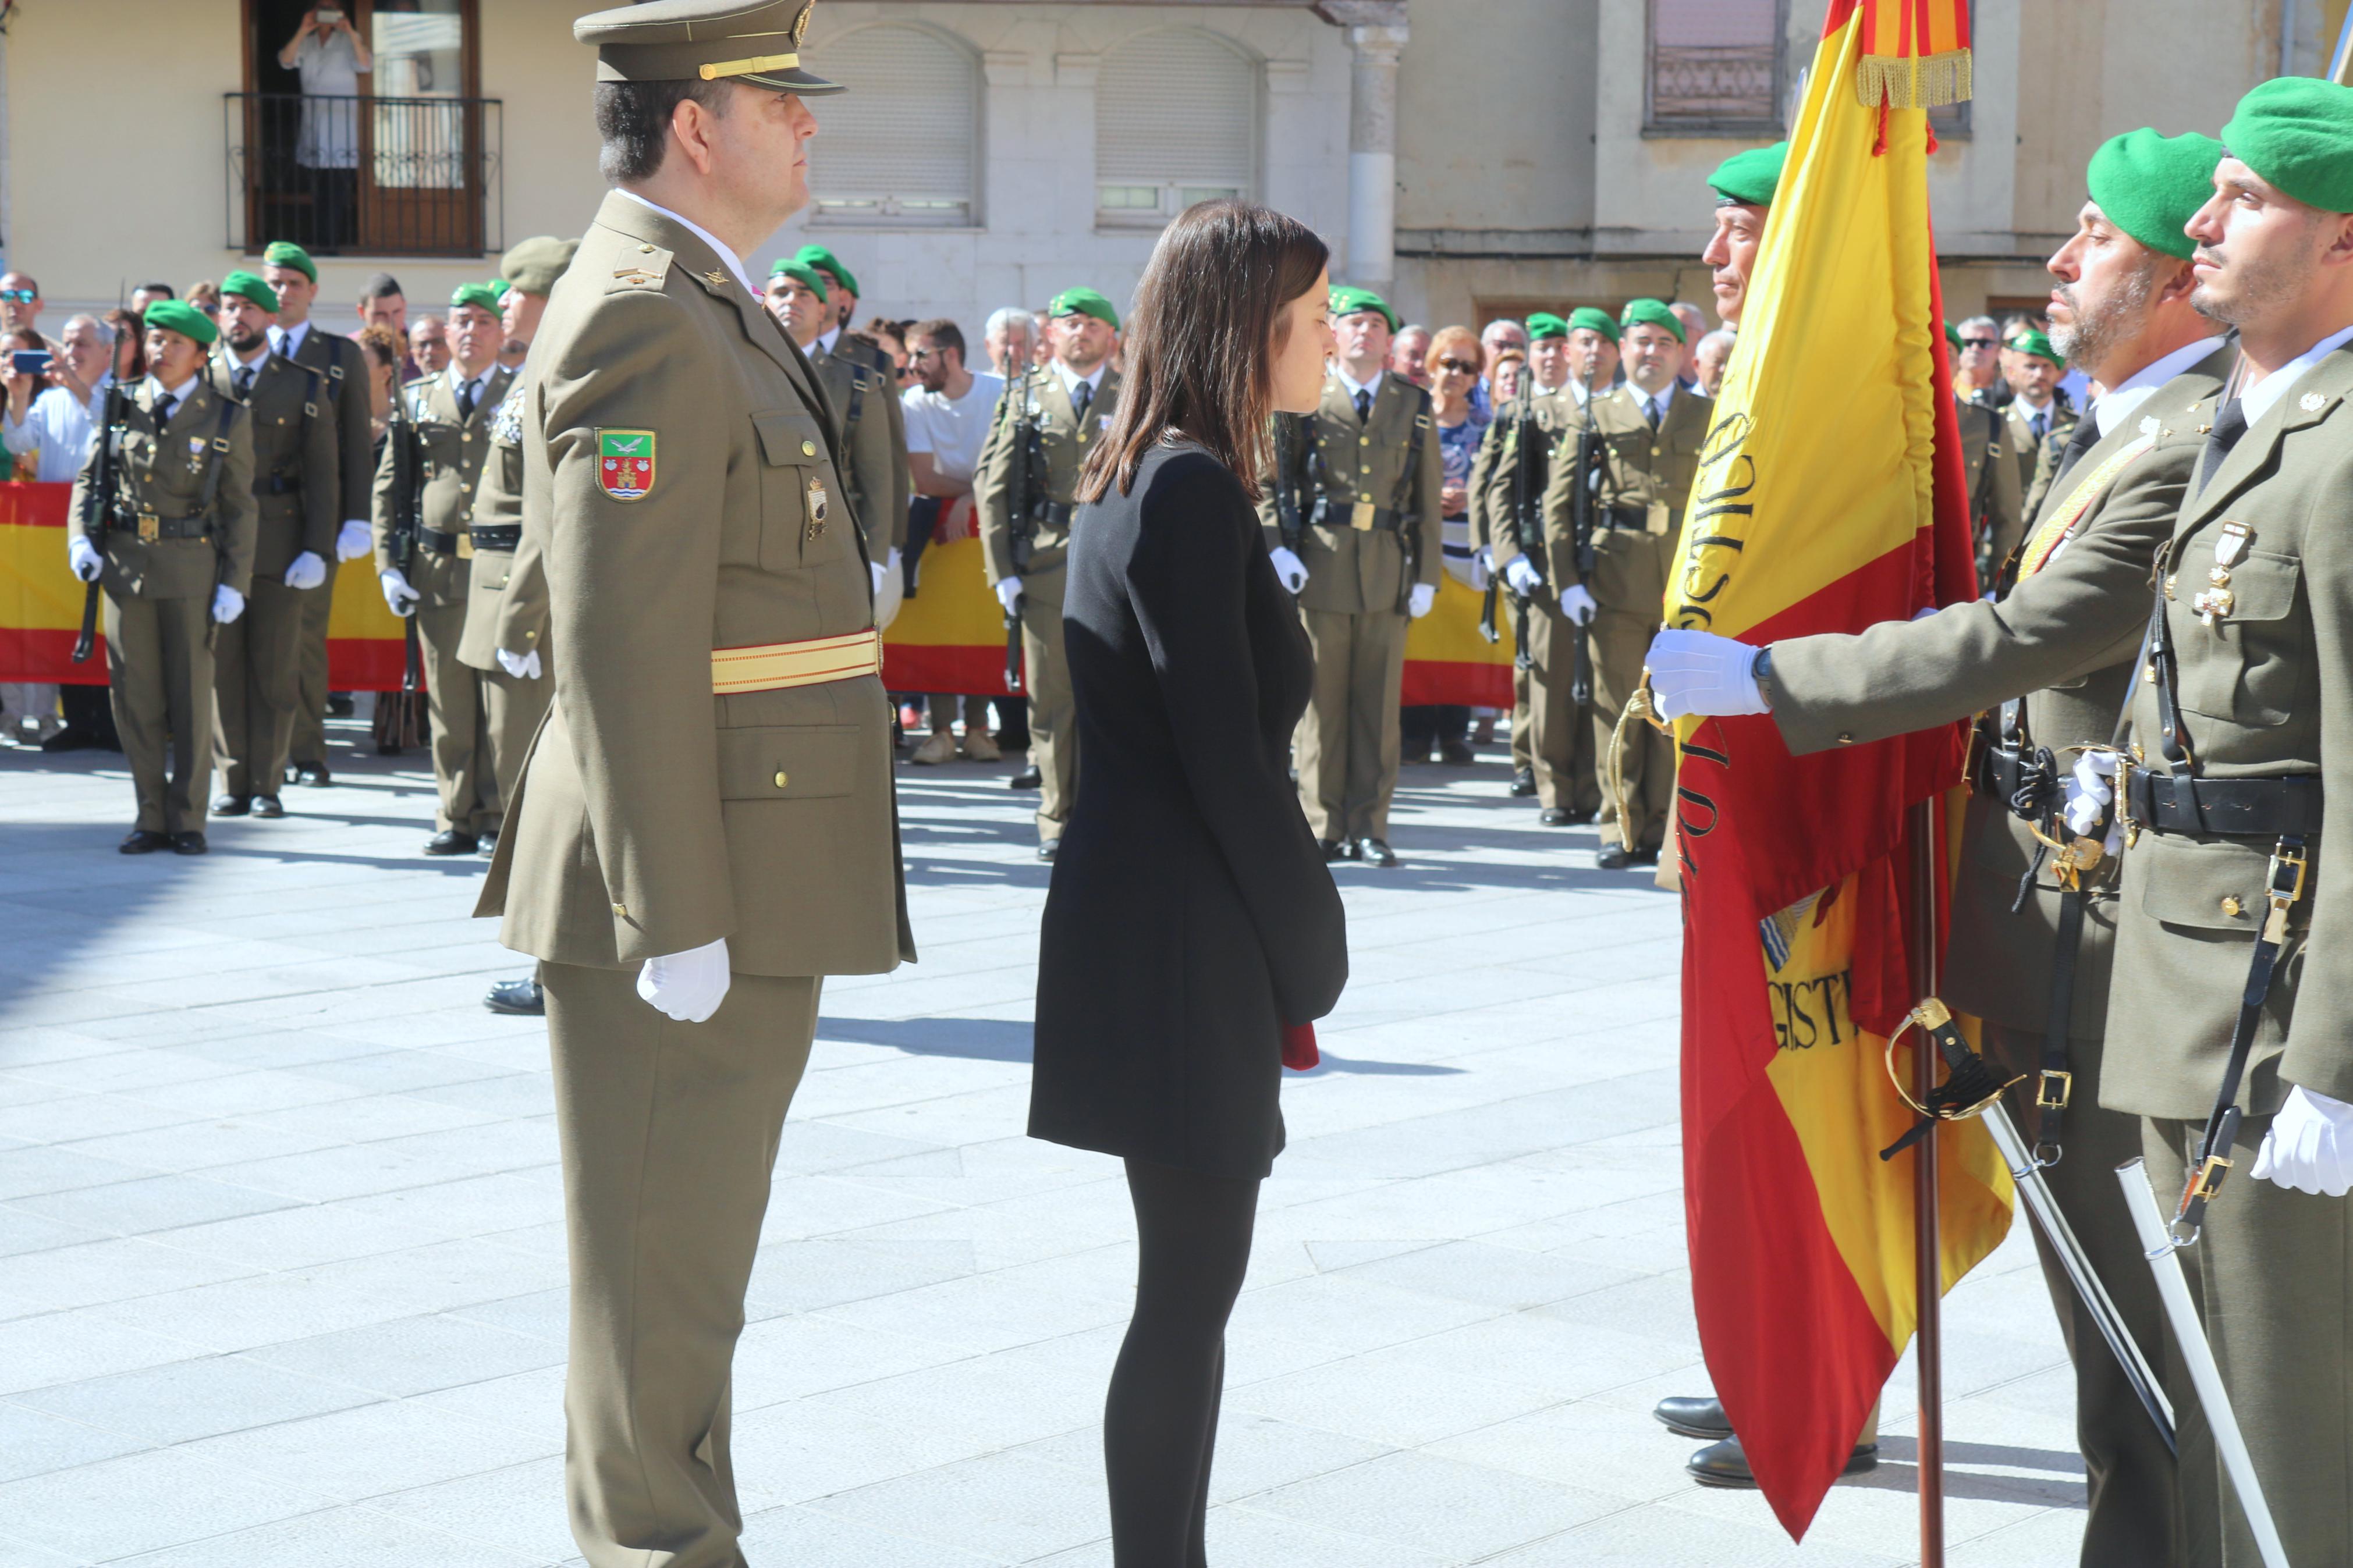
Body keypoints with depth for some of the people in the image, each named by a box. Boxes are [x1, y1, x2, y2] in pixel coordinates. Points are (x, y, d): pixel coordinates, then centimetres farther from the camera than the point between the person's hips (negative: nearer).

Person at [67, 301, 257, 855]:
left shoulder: (227, 419, 1)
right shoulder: (122, 408, 7)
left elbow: (238, 507, 1)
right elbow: (88, 477, 13)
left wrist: (234, 582, -5)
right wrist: (80, 539, -4)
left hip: (192, 567, -2)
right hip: (124, 564, 3)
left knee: (191, 696, 1)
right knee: (134, 698, 4)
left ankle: (188, 820, 11)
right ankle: (152, 818, 14)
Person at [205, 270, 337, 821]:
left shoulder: (305, 386, 6)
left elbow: (324, 475, 4)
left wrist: (317, 549, -6)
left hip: (279, 543, -1)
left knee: (275, 668, 2)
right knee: (222, 666, 2)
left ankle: (267, 785, 9)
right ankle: (232, 783, 9)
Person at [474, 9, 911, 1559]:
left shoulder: (704, 307, 16)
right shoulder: (644, 320, -17)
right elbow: (621, 647, -22)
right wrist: (675, 917, -23)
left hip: (743, 882, 10)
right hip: (689, 889, -10)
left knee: (691, 1250, 18)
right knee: (662, 1259, -1)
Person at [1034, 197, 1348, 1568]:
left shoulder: (1143, 480, 15)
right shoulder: (1189, 490, -16)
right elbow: (1225, 756, -19)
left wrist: (1291, 943, 14)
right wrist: (1313, 952, -10)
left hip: (1162, 930, 10)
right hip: (1184, 941, -10)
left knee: (1192, 1281, 14)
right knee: (1190, 1287, -3)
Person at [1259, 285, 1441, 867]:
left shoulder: (1414, 406, 10)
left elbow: (1428, 500, 11)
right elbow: (1263, 480, 5)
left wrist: (1426, 576, 5)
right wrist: (1275, 547, -8)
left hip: (1389, 572, 2)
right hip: (1319, 567, -2)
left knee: (1379, 705, 3)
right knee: (1320, 703, 1)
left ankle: (1369, 827, 10)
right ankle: (1324, 828, 8)